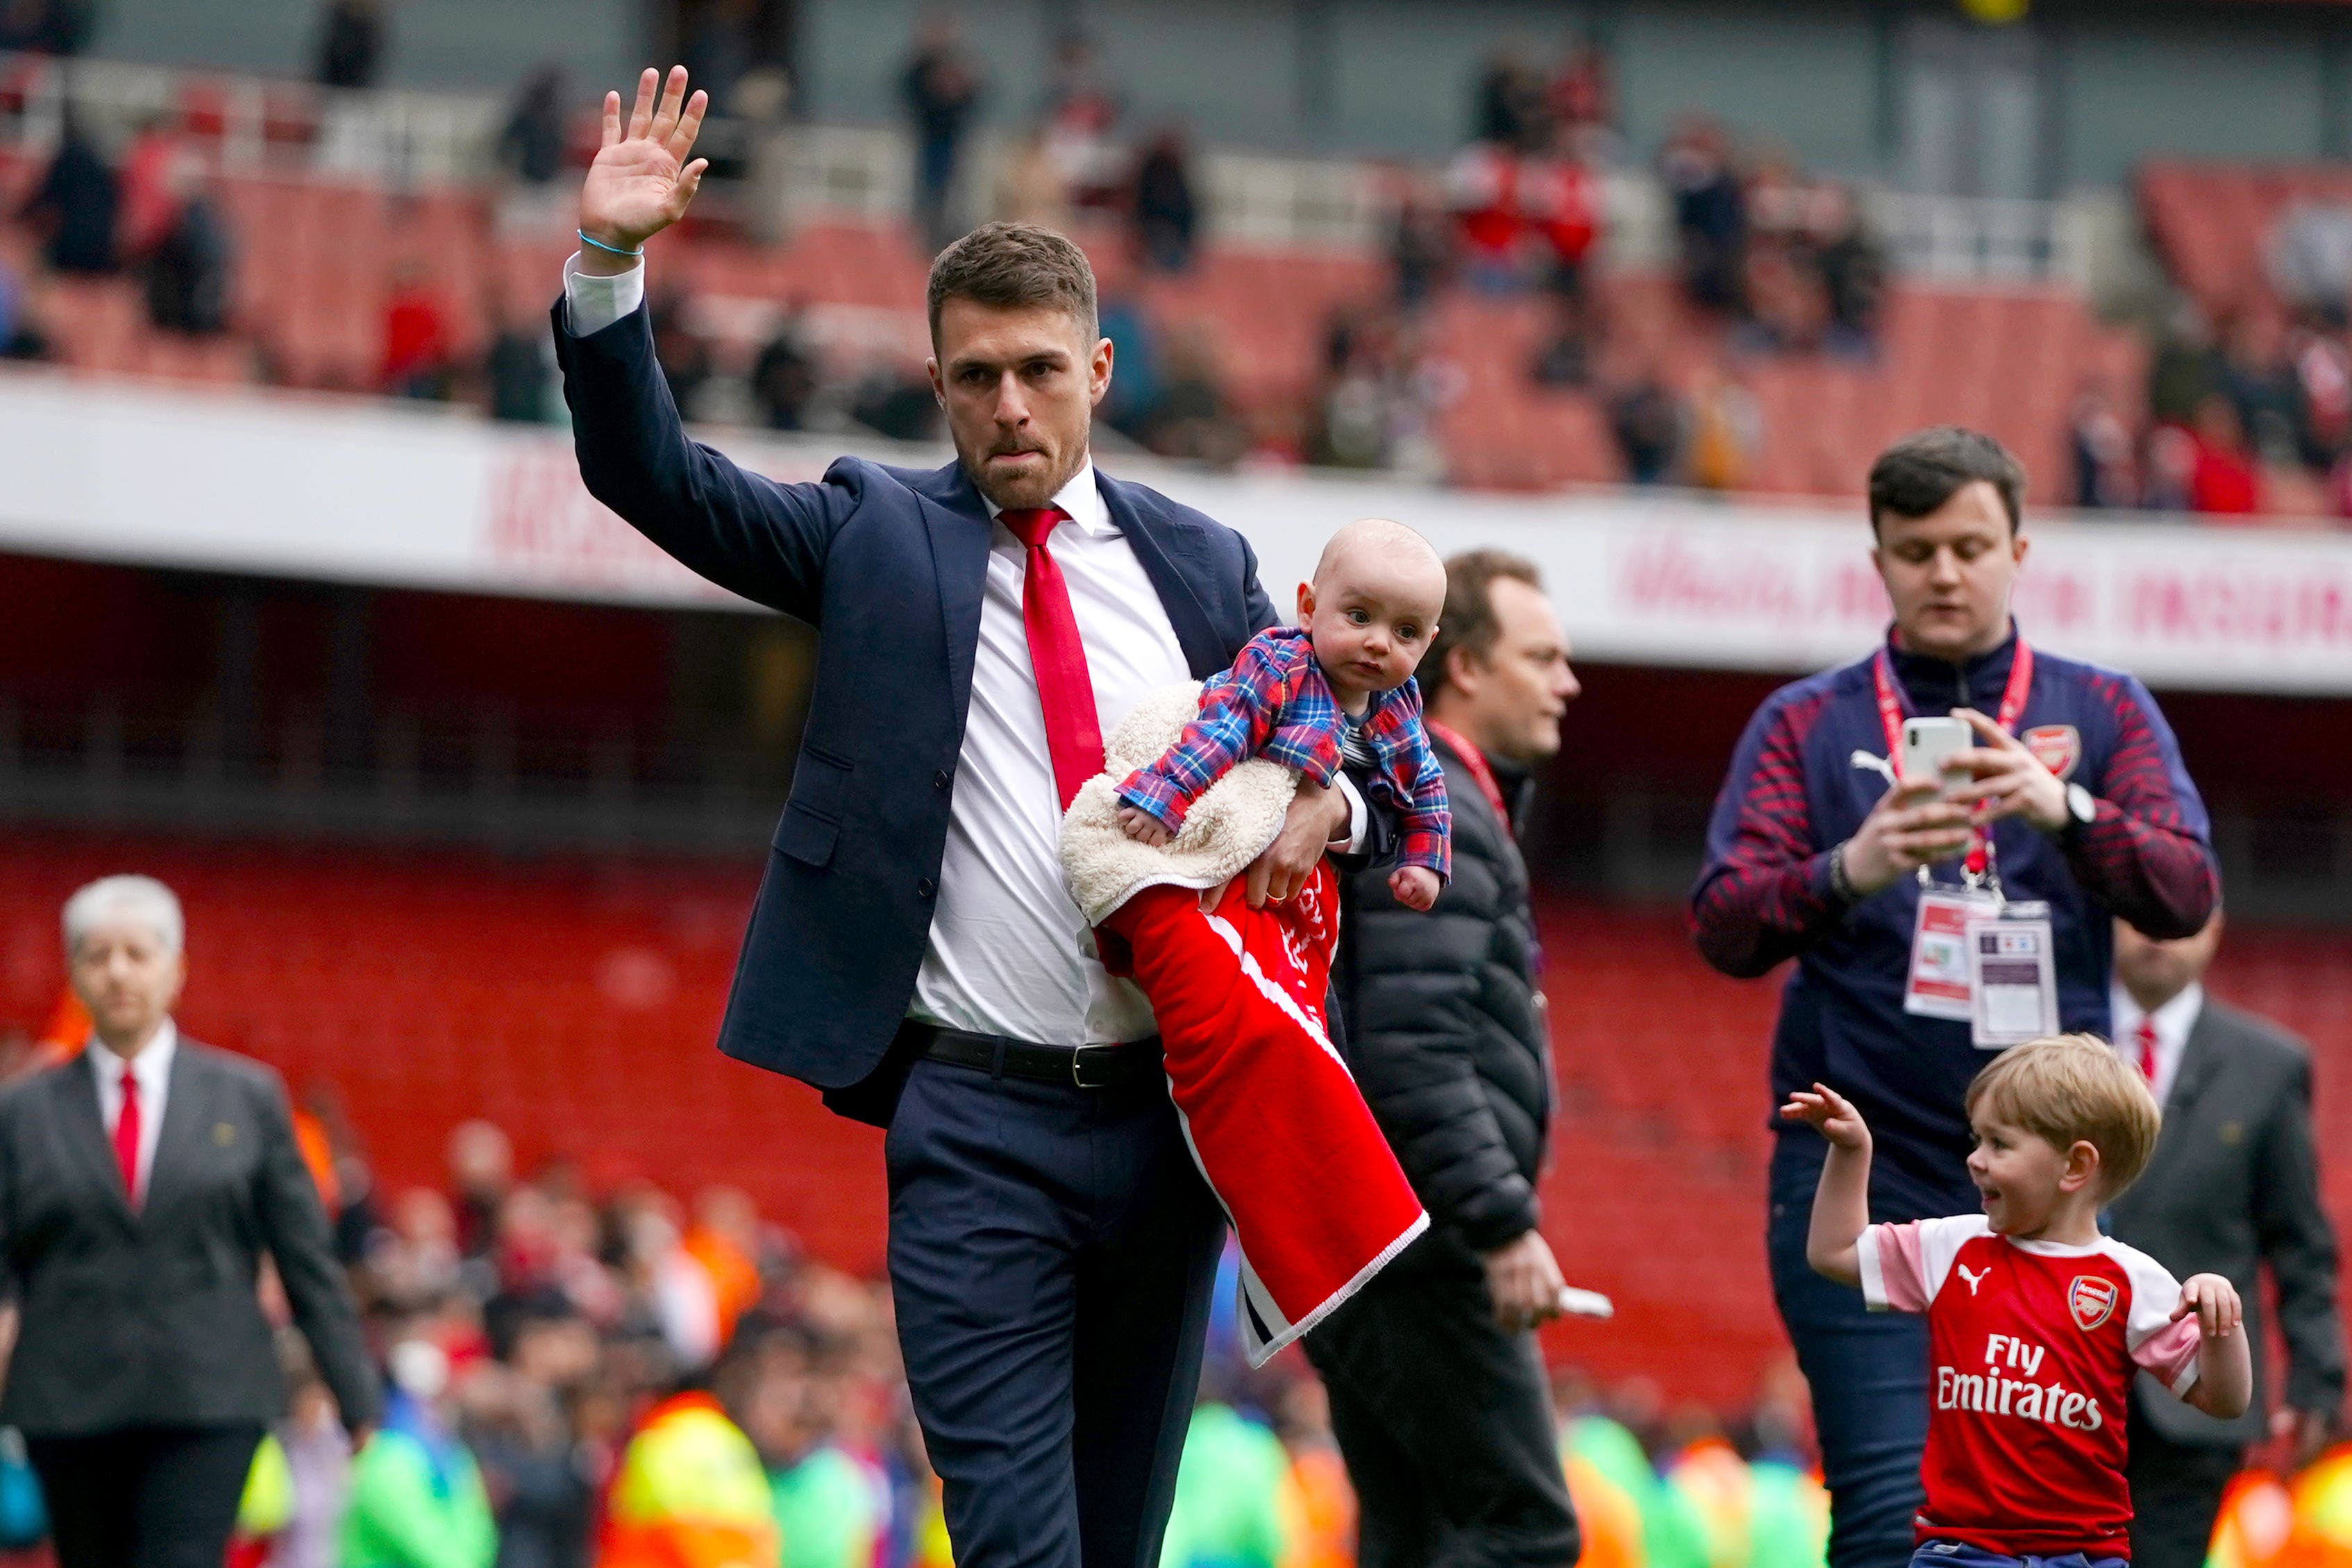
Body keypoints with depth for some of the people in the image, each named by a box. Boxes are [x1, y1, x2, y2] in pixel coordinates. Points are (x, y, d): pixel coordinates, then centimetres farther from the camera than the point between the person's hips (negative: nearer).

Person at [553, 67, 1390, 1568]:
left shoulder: (1201, 565, 12)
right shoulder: (878, 533, 7)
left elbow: (1331, 758, 18)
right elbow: (651, 475, -1)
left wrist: (1326, 808, -7)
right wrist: (610, 261, -15)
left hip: (1175, 1108, 3)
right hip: (978, 1122, -3)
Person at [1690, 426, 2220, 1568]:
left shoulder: (2103, 713, 11)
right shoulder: (1808, 725, 9)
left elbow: (2186, 894, -4)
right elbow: (1724, 926, -3)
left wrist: (2064, 810, -23)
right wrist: (1851, 870, -23)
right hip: (1865, 1168, -1)